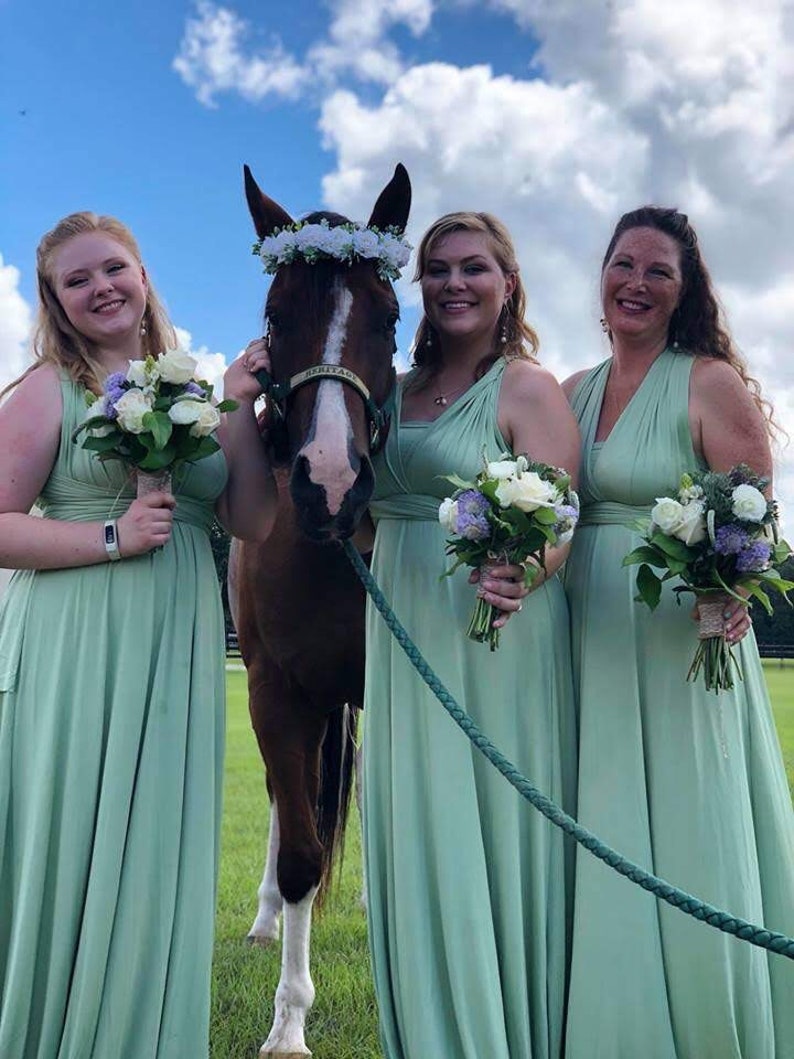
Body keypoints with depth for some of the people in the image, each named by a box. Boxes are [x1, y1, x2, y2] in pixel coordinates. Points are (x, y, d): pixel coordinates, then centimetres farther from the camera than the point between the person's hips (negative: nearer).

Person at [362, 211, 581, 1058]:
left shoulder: (528, 388, -7)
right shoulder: (397, 392, 12)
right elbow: (365, 510, 16)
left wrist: (514, 574, -36)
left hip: (494, 639, -6)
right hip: (403, 641, 7)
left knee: (490, 827, 1)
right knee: (413, 828, 13)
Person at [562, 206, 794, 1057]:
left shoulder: (712, 382, -4)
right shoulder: (572, 393, 12)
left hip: (681, 647, -5)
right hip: (586, 647, 5)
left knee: (689, 849, 2)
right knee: (602, 865, 11)